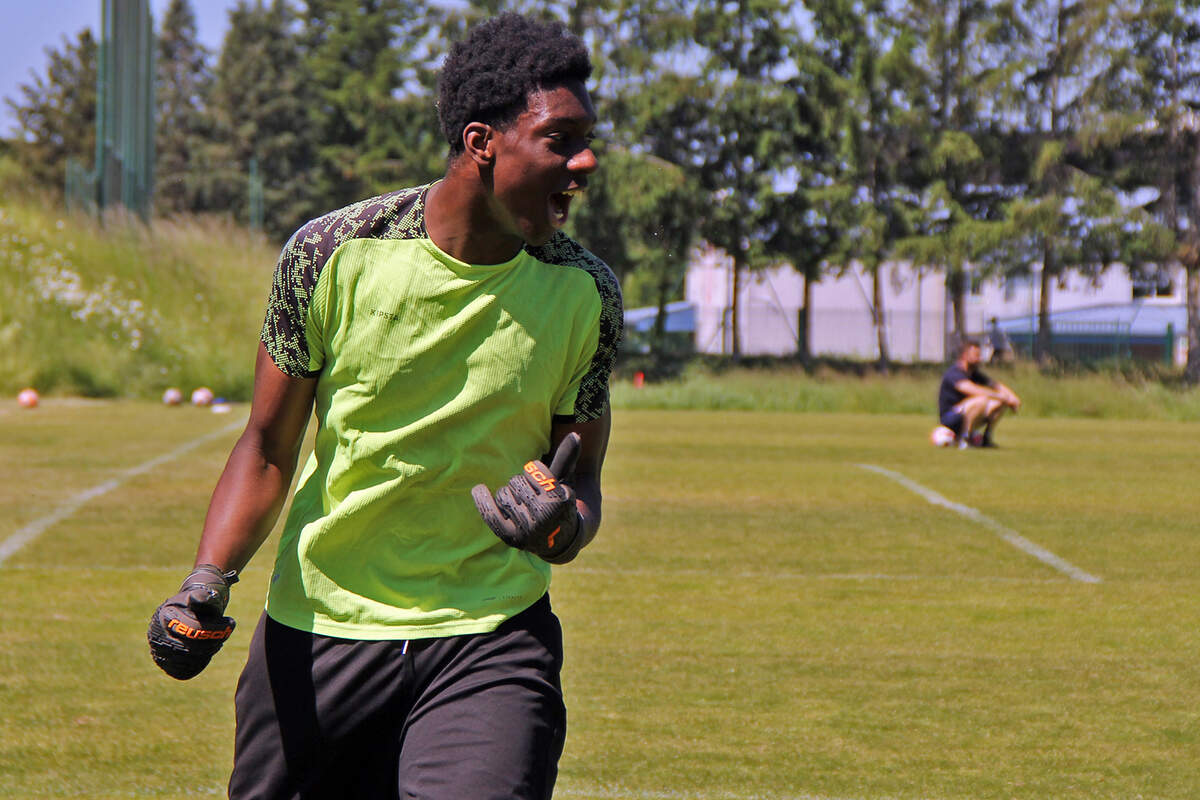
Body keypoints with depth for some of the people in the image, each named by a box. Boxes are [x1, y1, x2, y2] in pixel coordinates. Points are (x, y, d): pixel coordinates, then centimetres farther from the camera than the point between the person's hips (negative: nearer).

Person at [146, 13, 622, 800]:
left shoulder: (586, 293, -3)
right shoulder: (331, 255, -8)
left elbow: (581, 480, 6)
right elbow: (268, 447, 1)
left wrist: (562, 522, -18)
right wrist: (207, 585, -14)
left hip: (491, 634, 0)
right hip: (315, 628, 0)